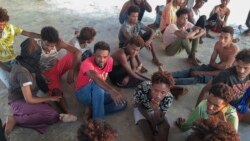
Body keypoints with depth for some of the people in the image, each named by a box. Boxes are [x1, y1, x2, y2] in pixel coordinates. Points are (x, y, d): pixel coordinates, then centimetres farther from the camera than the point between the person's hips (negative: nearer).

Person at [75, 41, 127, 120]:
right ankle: (98, 119, -31)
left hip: (99, 94, 6)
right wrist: (112, 91, -67)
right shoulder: (87, 63, -31)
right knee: (97, 84, -39)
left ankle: (92, 111, -13)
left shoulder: (109, 60, -11)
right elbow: (96, 78, -53)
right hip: (83, 94, -6)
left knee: (122, 103, -13)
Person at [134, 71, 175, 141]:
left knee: (165, 127, -18)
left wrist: (156, 110, -47)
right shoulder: (141, 88, -39)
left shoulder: (168, 98, -35)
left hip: (157, 110, 1)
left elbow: (158, 121, -27)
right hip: (141, 109, -1)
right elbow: (138, 105, -17)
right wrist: (150, 120, -15)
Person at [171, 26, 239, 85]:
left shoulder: (235, 49, -28)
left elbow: (225, 69, -28)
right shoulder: (218, 44, -10)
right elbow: (211, 63, -4)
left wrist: (204, 73, -27)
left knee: (200, 78, -28)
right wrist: (221, 65, -26)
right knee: (193, 69, -15)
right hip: (216, 68, 6)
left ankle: (173, 81, -37)